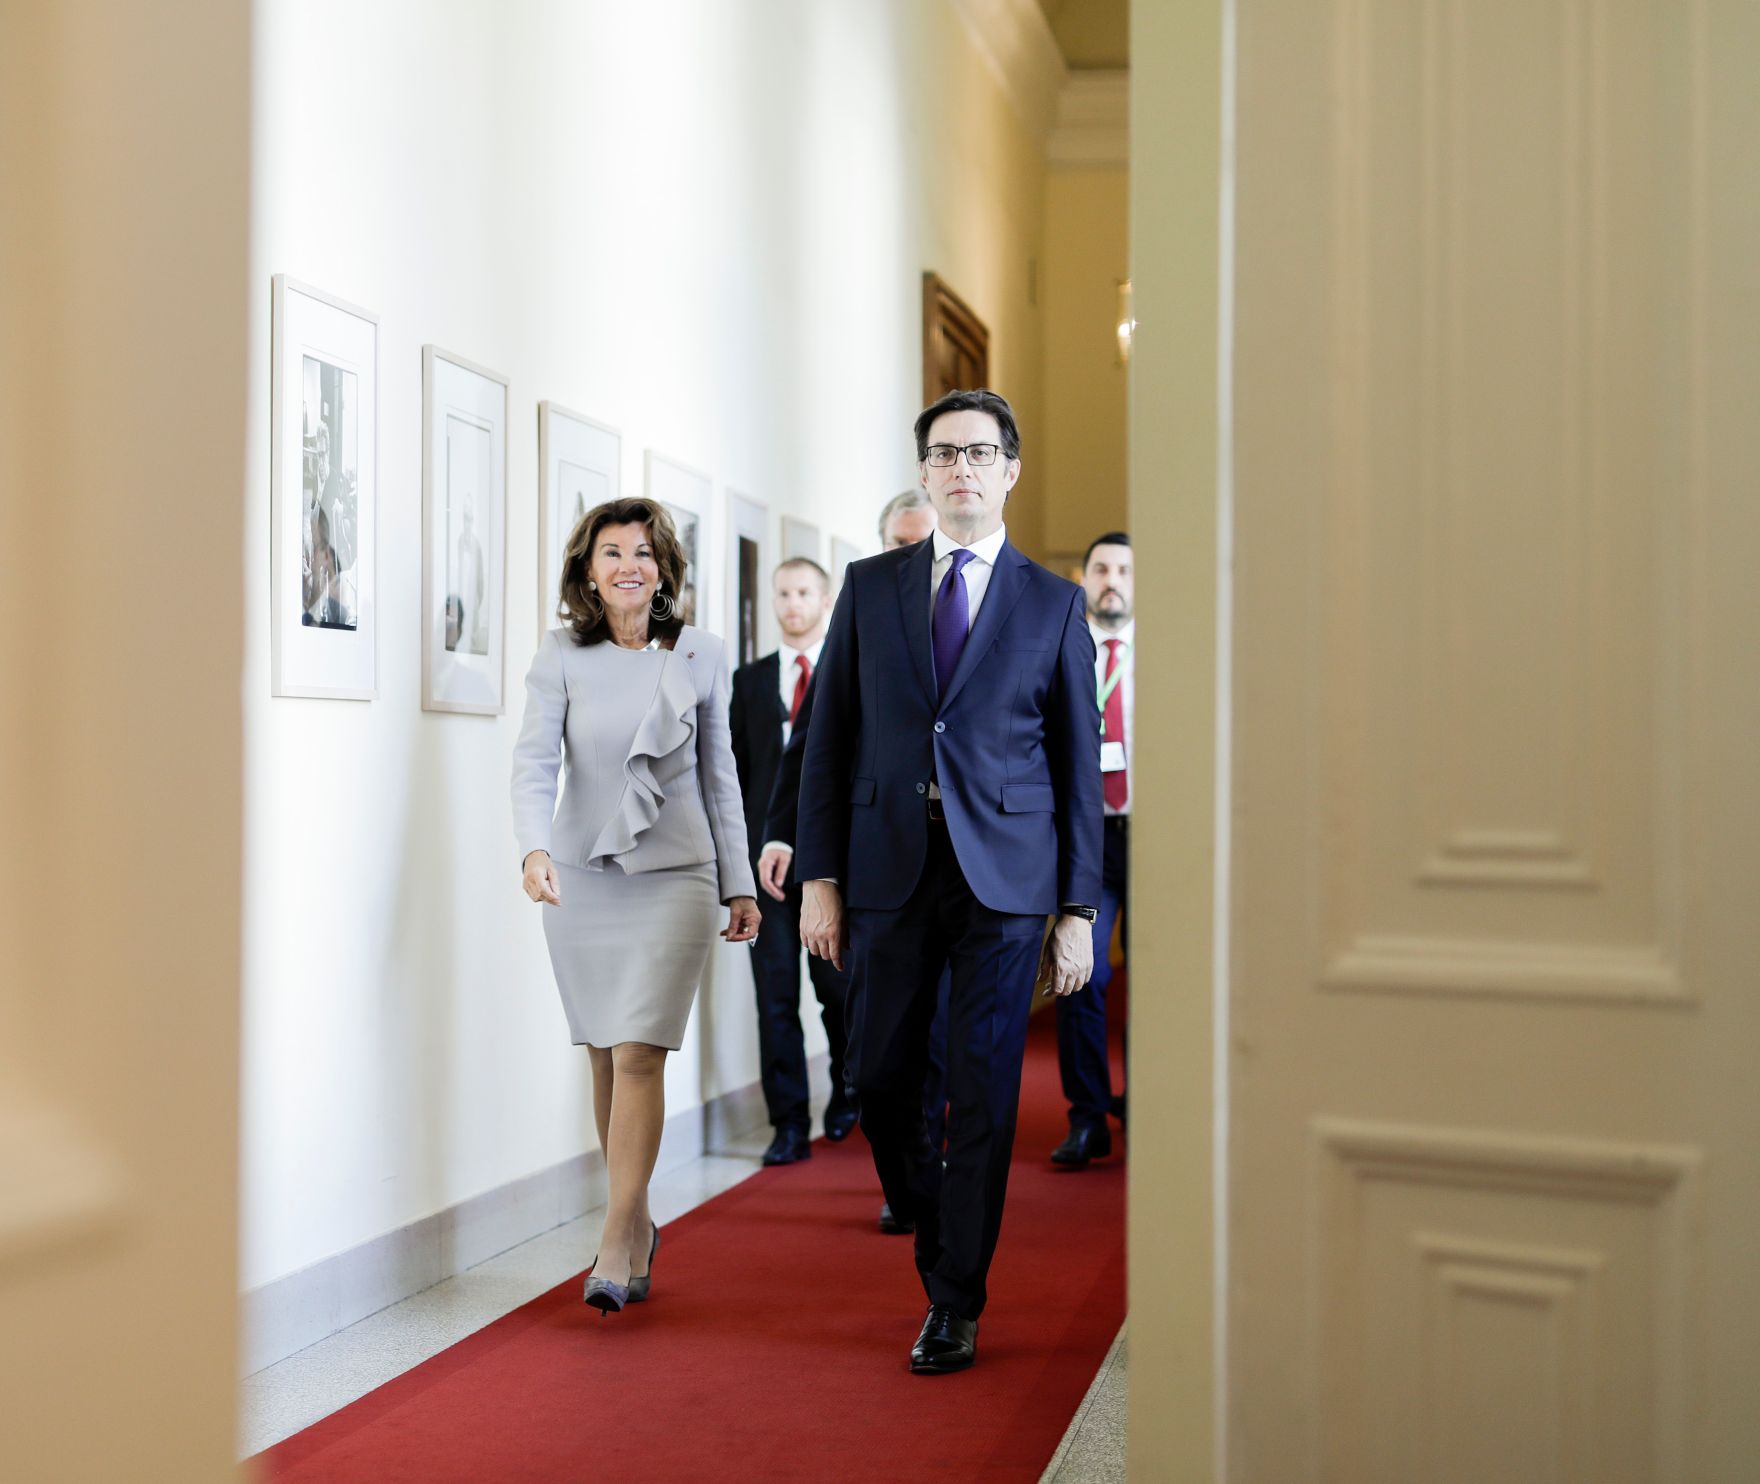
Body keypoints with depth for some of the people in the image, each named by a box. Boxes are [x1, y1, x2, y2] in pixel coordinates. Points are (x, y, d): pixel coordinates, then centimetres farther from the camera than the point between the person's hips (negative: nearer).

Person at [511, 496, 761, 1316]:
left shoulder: (701, 656, 1)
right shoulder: (561, 657, -2)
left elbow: (719, 776, 6)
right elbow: (534, 762, -10)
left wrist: (739, 884, 7)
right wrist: (534, 848, -29)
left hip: (674, 877, -1)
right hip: (581, 876, 1)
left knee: (639, 1055, -10)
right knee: (605, 1057, 10)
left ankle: (615, 1247, -4)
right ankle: (639, 1223, 25)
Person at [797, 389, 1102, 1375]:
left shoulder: (1054, 605, 6)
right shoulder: (870, 588, 10)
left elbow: (1079, 765, 4)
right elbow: (831, 737, 8)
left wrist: (1079, 910, -1)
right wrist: (820, 875, 0)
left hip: (1005, 876, -2)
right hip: (889, 868, 2)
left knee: (984, 1094, 0)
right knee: (882, 1085, 6)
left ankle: (956, 1304, 14)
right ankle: (941, 1247, 32)